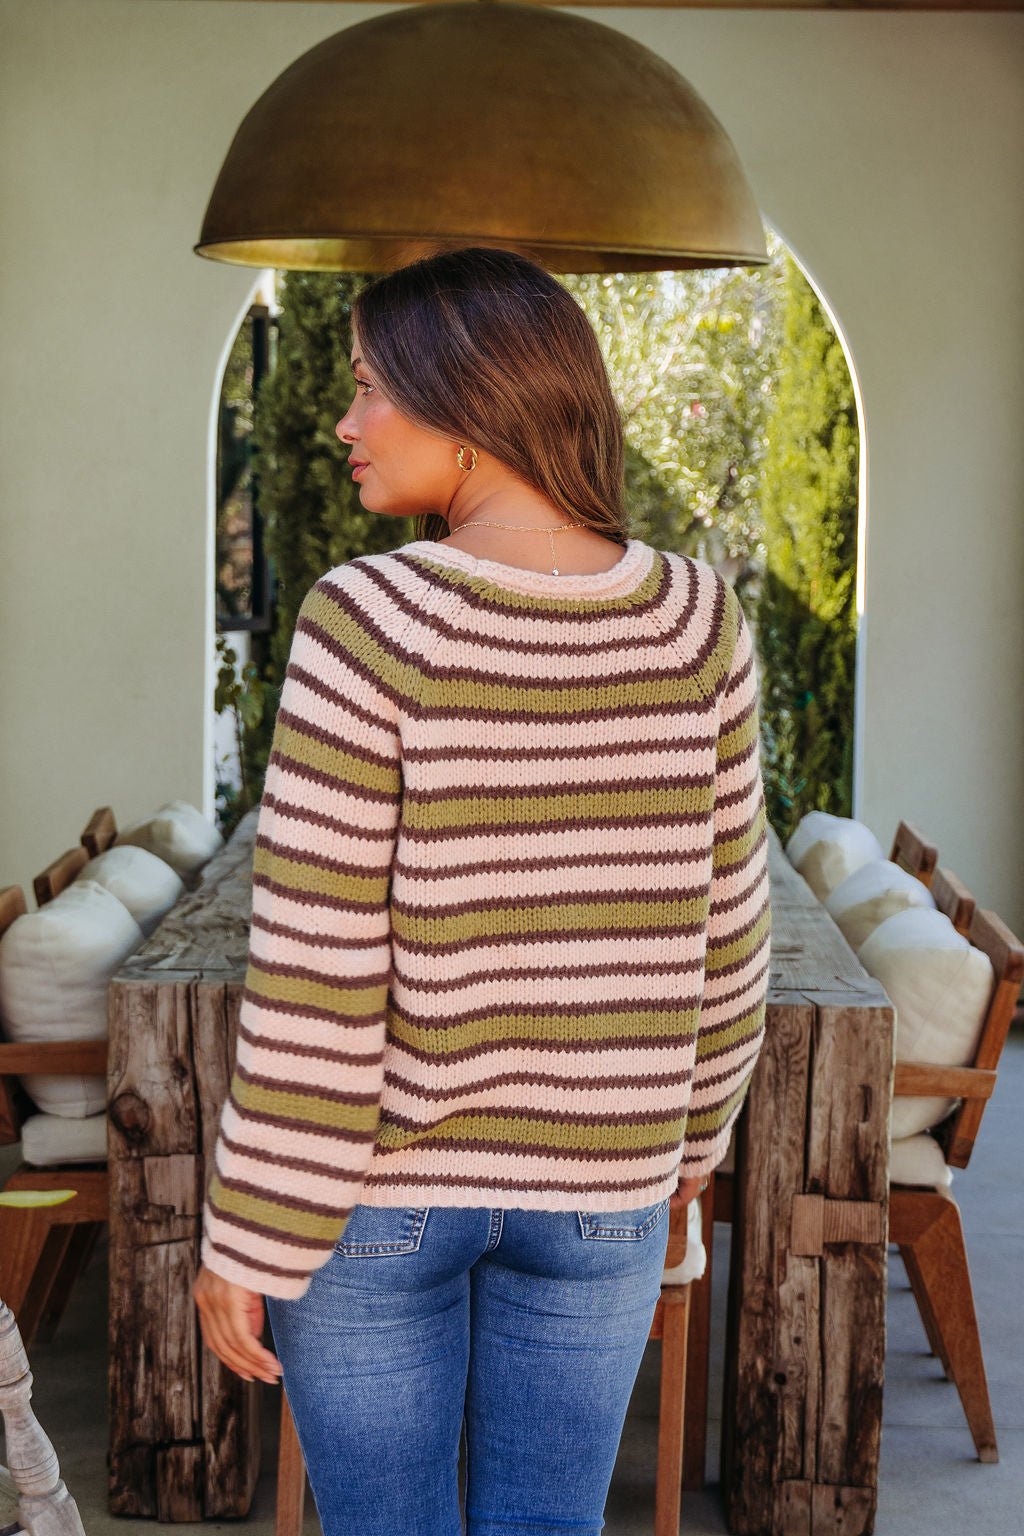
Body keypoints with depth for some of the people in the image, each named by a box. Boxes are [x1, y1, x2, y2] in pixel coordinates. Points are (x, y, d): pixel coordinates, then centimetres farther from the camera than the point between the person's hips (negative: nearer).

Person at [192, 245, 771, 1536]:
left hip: (380, 1170, -3)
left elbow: (316, 978, -19)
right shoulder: (692, 621, -8)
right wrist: (690, 1122, 18)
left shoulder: (371, 624, -21)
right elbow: (715, 926, 1)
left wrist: (245, 1239, -9)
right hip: (591, 1179, 3)